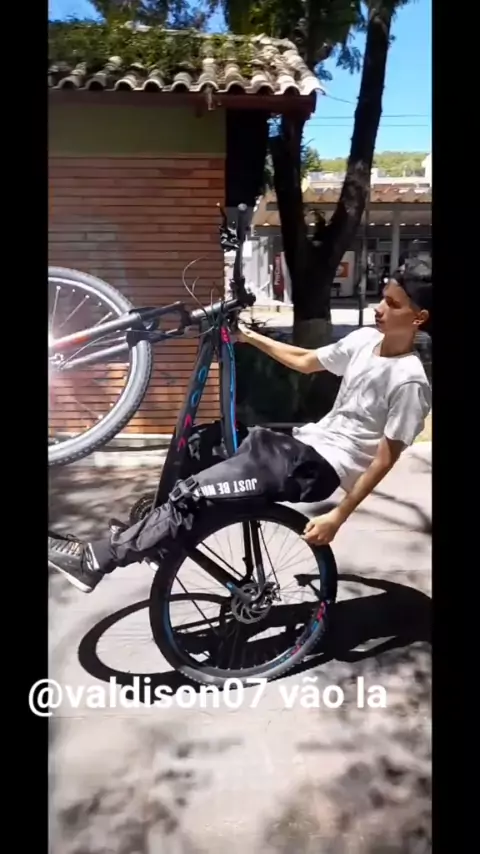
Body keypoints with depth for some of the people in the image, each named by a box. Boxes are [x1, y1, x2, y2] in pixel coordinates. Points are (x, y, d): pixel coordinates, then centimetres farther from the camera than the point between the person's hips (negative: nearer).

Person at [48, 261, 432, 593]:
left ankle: (97, 559, -5)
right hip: (306, 441, 9)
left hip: (320, 466, -9)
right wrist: (251, 337, 17)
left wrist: (338, 516, -16)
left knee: (195, 493, -15)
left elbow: (385, 458, -15)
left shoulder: (409, 382, -17)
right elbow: (306, 361, 19)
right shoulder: (365, 339, 5)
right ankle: (146, 535, 12)